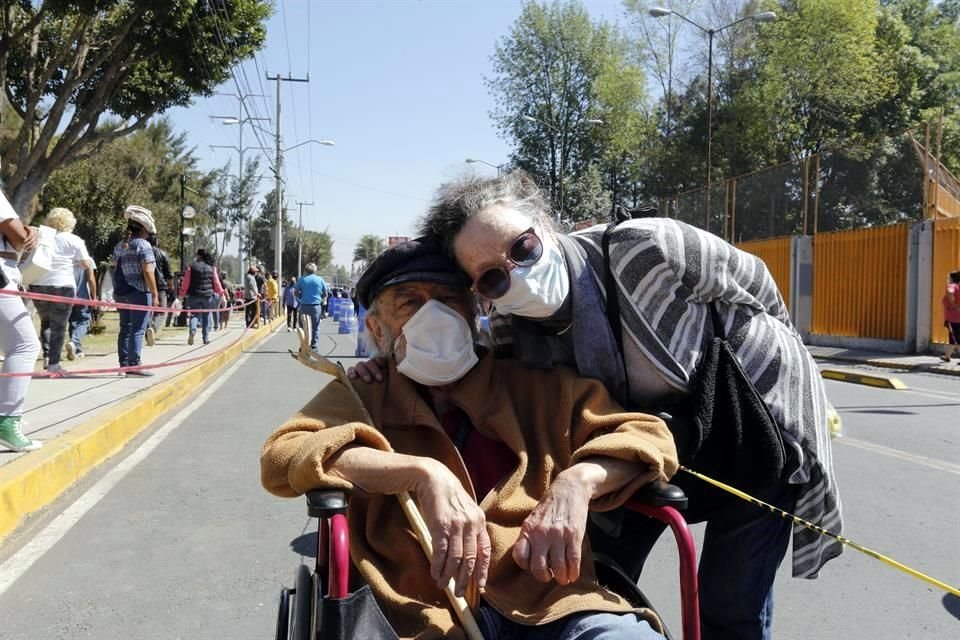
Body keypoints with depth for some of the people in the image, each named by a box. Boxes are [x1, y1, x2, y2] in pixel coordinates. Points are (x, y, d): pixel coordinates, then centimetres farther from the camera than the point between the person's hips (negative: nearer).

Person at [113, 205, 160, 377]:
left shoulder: (119, 246, 14)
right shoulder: (143, 245, -9)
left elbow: (117, 270, 15)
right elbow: (148, 272, -15)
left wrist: (118, 291, 19)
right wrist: (155, 294, -13)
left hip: (120, 292, 8)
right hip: (139, 292, -7)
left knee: (125, 329, 11)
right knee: (138, 330, -5)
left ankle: (124, 365, 13)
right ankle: (134, 365, -7)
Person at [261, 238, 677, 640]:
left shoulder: (540, 386, 15)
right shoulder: (362, 396, 12)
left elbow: (650, 437, 11)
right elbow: (282, 458, -5)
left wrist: (576, 483, -11)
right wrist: (423, 474, -17)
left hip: (551, 602, 1)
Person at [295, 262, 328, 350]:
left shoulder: (301, 279, 1)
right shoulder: (320, 280, 2)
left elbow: (296, 293, 1)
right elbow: (325, 294, 7)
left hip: (304, 306, 0)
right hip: (316, 306, 0)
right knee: (315, 327, 7)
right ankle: (313, 346, 5)